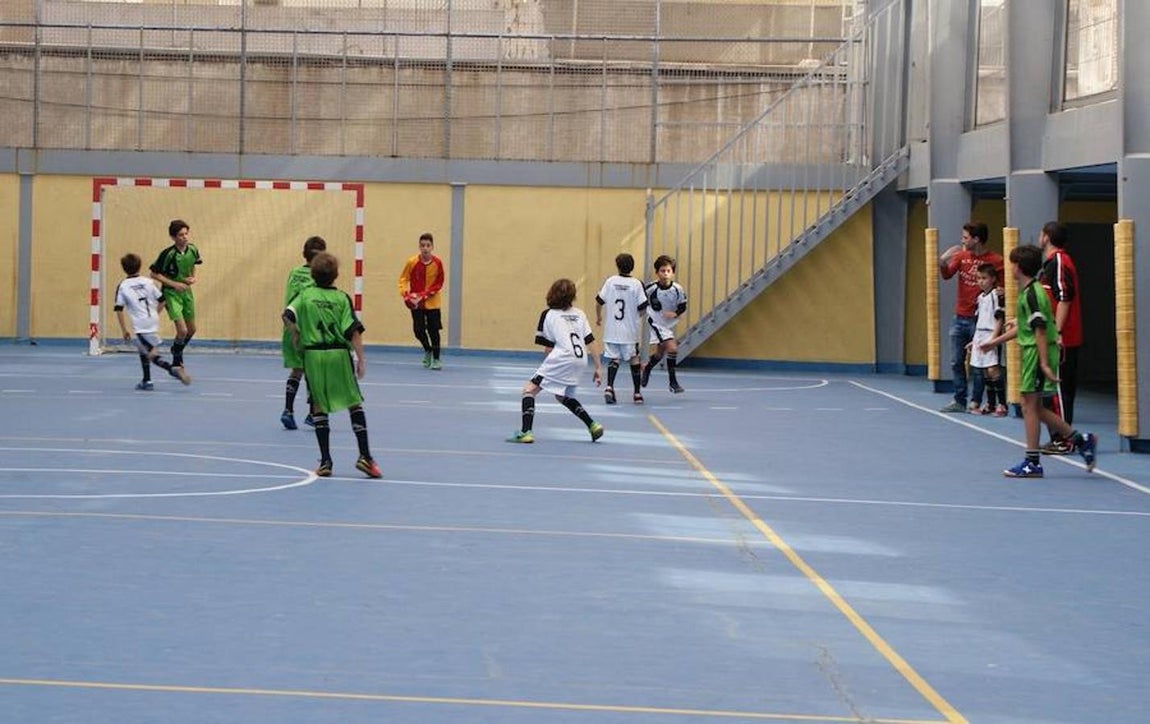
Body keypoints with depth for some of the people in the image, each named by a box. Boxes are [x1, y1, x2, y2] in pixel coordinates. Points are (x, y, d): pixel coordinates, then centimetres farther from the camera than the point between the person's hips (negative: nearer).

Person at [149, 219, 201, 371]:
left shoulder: (193, 250, -6)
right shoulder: (168, 254, -23)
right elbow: (154, 274, -15)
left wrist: (193, 277, -3)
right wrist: (174, 284, -21)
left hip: (186, 291, 6)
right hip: (171, 293, -6)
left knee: (192, 330, 15)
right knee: (182, 330, -16)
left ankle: (177, 351, 43)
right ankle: (176, 361, 8)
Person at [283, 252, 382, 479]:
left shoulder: (305, 295, 1)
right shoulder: (342, 298, -3)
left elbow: (288, 316, -11)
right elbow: (353, 331, -8)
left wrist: (296, 338, 6)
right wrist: (361, 359, -5)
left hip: (313, 354, 1)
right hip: (339, 354, -1)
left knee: (319, 407, 7)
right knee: (354, 403, 8)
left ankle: (325, 461, 5)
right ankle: (365, 456, 2)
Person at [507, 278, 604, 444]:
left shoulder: (548, 314, 7)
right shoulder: (580, 314, 19)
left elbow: (548, 348, 5)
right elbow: (591, 342, 13)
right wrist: (598, 368, 16)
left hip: (561, 358, -6)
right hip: (580, 362, 6)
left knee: (530, 390, 0)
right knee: (563, 396, 29)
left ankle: (526, 432, -15)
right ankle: (593, 426, 20)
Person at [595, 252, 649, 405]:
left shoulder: (610, 281, -2)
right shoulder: (636, 284, -8)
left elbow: (599, 302, 4)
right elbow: (642, 309, -10)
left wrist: (598, 317, 23)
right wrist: (641, 315, 15)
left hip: (611, 330, 1)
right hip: (630, 331, -1)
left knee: (613, 358, 8)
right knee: (634, 359, 11)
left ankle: (609, 387, -13)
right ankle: (637, 393, 15)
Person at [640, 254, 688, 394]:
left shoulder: (678, 289, -16)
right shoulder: (651, 288, -21)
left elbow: (682, 307, -7)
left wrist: (675, 314, -23)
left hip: (670, 324, 4)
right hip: (657, 323, -4)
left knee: (660, 352, 19)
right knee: (672, 347, -18)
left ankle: (646, 368, 49)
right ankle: (673, 381, -7)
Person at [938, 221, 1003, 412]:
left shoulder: (995, 261, -9)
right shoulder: (962, 255, 6)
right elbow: (947, 275, -1)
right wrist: (942, 263, -20)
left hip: (979, 319, -6)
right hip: (960, 318, 6)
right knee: (956, 362, 8)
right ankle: (959, 401, 15)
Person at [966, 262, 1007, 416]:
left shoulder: (996, 295, -8)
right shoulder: (981, 297, 16)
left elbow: (999, 319, -13)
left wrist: (993, 339, -19)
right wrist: (975, 340, 20)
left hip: (991, 337, -8)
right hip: (979, 337, 8)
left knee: (993, 371, -10)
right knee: (982, 372, 8)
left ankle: (1002, 404, -4)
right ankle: (990, 404, 15)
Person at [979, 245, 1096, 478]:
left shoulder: (1032, 294, -16)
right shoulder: (1029, 292, 16)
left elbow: (1040, 330, -21)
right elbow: (1022, 327, 27)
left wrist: (1044, 364, -24)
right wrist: (995, 341, 35)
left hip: (1037, 353, -10)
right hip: (1031, 352, 10)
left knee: (1030, 405, -4)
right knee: (1032, 407, 12)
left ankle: (1032, 463, 1)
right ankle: (1081, 440, 16)